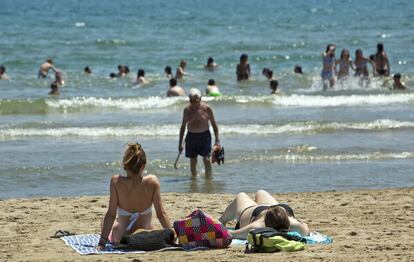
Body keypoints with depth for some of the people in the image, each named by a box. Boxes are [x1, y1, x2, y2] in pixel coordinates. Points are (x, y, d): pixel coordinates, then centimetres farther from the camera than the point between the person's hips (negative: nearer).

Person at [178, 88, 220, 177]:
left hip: (204, 136, -3)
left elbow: (214, 124, 3)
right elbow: (183, 126, 11)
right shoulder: (187, 110, 2)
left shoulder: (207, 109, -5)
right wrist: (180, 143, 9)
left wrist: (217, 140, -2)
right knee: (193, 161, 6)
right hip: (191, 136, 3)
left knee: (206, 159, -10)